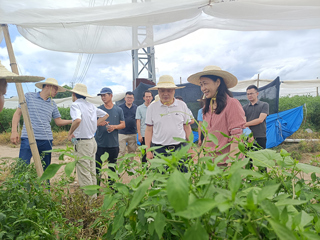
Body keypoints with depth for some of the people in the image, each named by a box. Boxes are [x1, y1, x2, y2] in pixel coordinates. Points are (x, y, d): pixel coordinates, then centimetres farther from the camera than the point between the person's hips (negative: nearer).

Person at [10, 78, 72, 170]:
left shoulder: (53, 104, 14)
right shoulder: (28, 96, 5)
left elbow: (59, 122, 15)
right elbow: (17, 113, 5)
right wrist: (14, 131, -5)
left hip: (46, 140, 4)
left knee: (45, 169, 8)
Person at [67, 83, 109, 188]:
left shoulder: (75, 104, -12)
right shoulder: (91, 105, 11)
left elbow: (77, 120, -31)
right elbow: (105, 115, 20)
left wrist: (70, 134, -16)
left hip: (82, 143, -8)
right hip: (92, 141, 8)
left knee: (84, 174, -2)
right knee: (92, 172, 17)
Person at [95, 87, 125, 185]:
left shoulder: (118, 110, 6)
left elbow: (123, 125, 7)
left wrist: (114, 127, -13)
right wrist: (99, 123, -19)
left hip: (114, 143, 1)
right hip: (100, 143, -1)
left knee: (112, 167, 14)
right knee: (97, 167, -1)